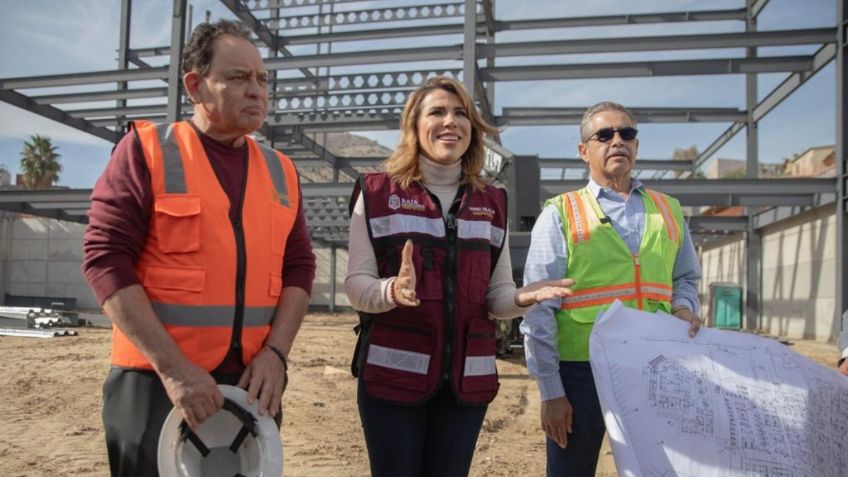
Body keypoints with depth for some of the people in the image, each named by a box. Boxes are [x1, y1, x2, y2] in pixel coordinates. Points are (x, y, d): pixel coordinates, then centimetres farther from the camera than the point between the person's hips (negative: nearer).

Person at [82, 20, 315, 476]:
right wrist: (171, 367, -18)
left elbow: (298, 267, 7)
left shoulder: (281, 170, 8)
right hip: (155, 382, -4)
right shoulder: (146, 150, -5)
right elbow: (107, 259, -11)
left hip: (253, 382, 4)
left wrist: (275, 352, -8)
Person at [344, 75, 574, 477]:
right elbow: (356, 284, -5)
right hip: (393, 373, -3)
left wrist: (521, 299, -14)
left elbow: (497, 293, 8)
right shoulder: (377, 192, -1)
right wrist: (392, 291, -27)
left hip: (466, 378, 3)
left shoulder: (492, 203, 10)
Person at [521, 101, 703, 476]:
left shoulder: (668, 212, 12)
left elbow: (686, 277, 24)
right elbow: (538, 307, -5)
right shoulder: (560, 214, -1)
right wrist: (550, 389, -9)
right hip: (581, 370, -3)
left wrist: (684, 307, -1)